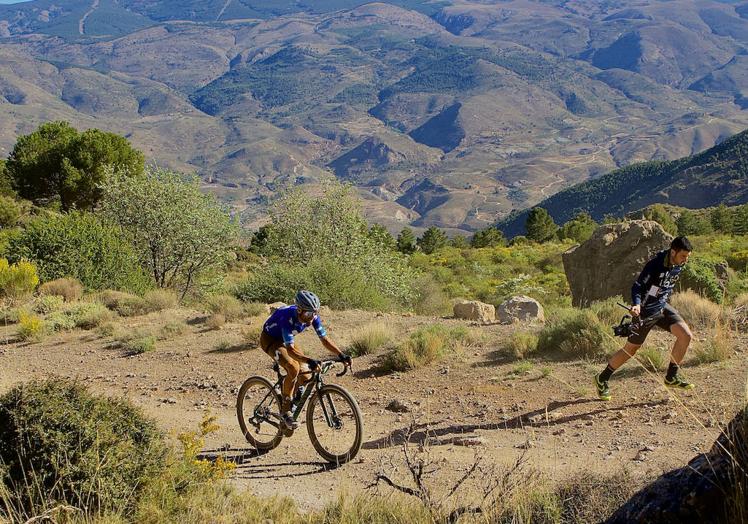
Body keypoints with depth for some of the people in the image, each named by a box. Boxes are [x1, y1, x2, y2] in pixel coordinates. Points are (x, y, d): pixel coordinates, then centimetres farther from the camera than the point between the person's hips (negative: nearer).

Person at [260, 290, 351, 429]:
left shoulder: (313, 316, -20)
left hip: (284, 340, 7)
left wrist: (341, 355, -29)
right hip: (269, 339, -7)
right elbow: (290, 349, -44)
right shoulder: (288, 317, -38)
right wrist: (309, 361, -57)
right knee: (293, 368, -30)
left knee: (305, 376, -8)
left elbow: (324, 339, -15)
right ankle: (285, 412, -16)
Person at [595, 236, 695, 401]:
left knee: (686, 335, -10)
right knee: (630, 350, 1)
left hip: (662, 307, 7)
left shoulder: (678, 265, -2)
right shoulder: (655, 265, -26)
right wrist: (636, 304, -45)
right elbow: (637, 286, -29)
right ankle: (602, 379, 18)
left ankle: (671, 377, 4)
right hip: (646, 311, -7)